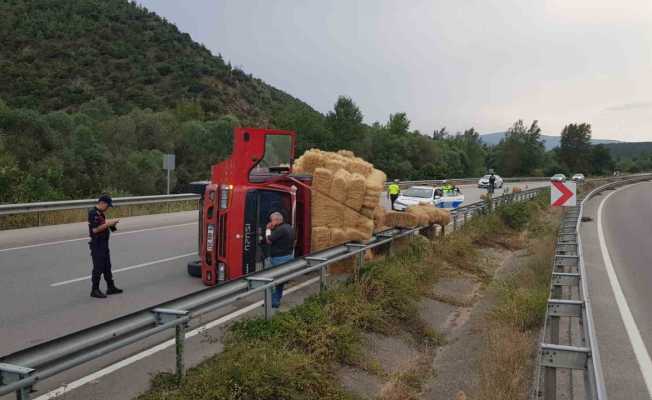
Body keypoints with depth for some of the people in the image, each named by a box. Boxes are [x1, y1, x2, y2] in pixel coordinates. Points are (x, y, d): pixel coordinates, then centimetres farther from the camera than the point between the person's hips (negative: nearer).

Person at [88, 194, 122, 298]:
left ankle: (111, 287, 23)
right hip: (97, 244, -10)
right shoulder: (93, 213, -17)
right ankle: (95, 290, 5)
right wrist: (107, 223, -19)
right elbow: (95, 229, -24)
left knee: (107, 266, 15)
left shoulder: (100, 213, 13)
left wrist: (111, 224, 4)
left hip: (104, 244, 10)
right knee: (98, 268, -4)